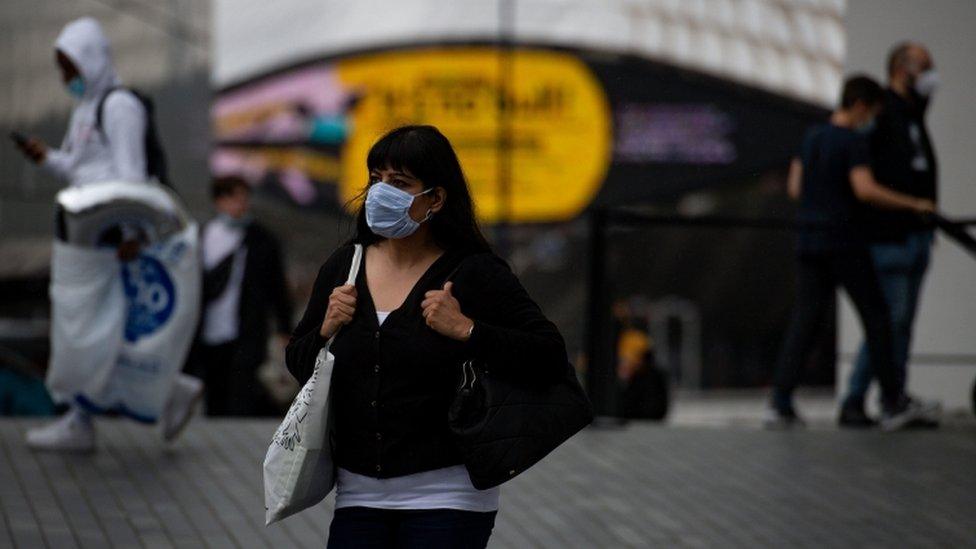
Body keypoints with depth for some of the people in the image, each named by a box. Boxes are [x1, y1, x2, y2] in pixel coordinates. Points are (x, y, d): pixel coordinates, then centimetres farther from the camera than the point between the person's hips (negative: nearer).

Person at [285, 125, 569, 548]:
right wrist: (326, 330, -3)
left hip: (445, 496, -4)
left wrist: (465, 331, -20)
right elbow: (297, 363, 17)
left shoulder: (473, 274, -6)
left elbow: (551, 358, -13)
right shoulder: (343, 267, 8)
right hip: (359, 493, 4)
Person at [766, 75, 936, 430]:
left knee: (804, 321, 3)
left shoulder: (811, 137, 12)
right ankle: (893, 404, 8)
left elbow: (796, 188, 18)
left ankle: (780, 404, -7)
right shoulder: (853, 142, -11)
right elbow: (865, 189, -23)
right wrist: (913, 204, -16)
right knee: (876, 318, 4)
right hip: (844, 242, -7)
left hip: (810, 242, 7)